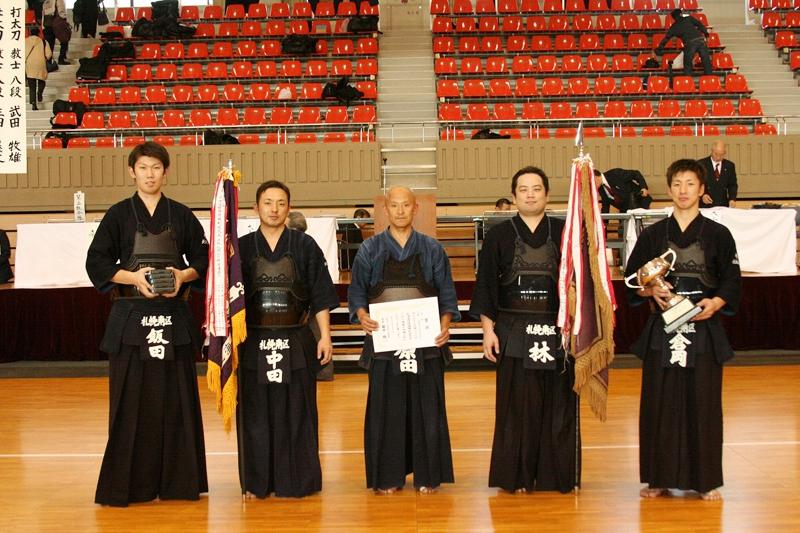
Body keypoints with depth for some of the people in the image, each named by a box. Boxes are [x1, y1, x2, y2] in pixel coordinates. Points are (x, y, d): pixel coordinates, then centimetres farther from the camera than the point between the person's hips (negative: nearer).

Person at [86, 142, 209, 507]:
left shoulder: (182, 216, 9)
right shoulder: (118, 215, 6)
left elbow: (203, 260, 11)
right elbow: (97, 263, 3)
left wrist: (183, 275, -9)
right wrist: (133, 276, -12)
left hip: (174, 318, 1)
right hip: (130, 317, -1)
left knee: (176, 399, 1)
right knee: (130, 401, -2)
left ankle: (177, 480, 9)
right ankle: (127, 483, 5)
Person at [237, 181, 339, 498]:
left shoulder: (305, 246, 3)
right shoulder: (242, 247, 5)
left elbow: (321, 296, 2)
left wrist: (325, 336, -2)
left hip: (296, 343, -1)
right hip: (254, 344, 1)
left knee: (295, 415, 3)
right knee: (256, 415, 5)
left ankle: (296, 482, 13)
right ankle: (257, 483, 15)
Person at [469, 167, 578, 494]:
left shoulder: (563, 234, 6)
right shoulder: (499, 236, 5)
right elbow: (485, 285, 4)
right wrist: (488, 329, -3)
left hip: (556, 332, 1)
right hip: (514, 333, -1)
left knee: (559, 406, 3)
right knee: (518, 407, 2)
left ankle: (558, 475, 15)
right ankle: (518, 477, 12)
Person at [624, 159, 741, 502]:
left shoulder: (717, 235, 4)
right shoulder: (652, 235, 6)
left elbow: (732, 283, 3)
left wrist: (715, 303, -15)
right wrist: (651, 290, -12)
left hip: (704, 331, -1)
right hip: (662, 331, 1)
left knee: (703, 404, 1)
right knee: (660, 404, 2)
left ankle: (705, 480, 12)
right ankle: (659, 478, 12)